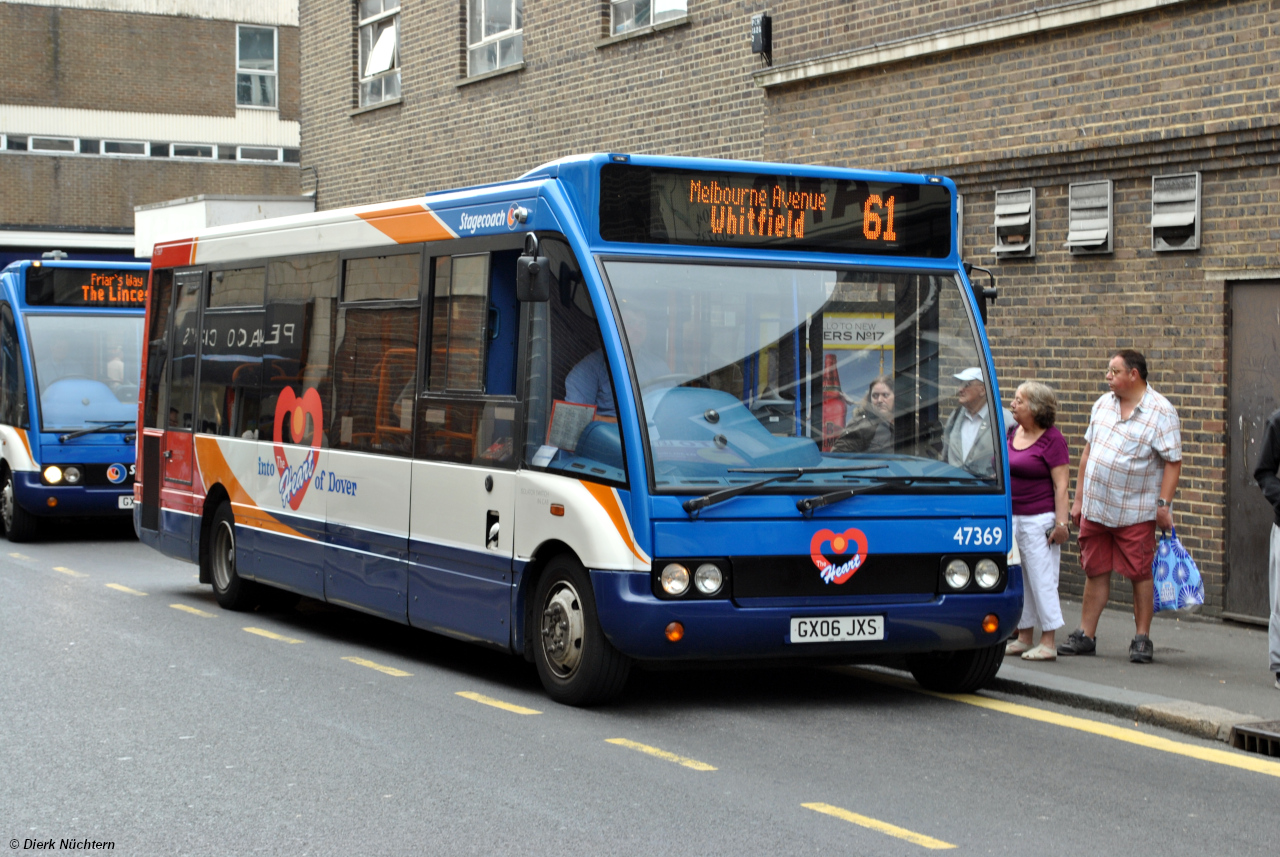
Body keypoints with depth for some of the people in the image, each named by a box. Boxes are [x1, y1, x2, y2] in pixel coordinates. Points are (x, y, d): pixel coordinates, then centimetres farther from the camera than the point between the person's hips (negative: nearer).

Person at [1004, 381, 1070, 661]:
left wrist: (1061, 522, -17)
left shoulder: (1052, 439, -10)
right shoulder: (1012, 434, 11)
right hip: (1011, 518, 7)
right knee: (1018, 580, 12)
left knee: (1042, 580, -4)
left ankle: (1048, 643, 1)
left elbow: (1061, 485, -12)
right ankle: (1023, 638, 20)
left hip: (1039, 519, -7)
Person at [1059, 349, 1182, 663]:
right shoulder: (1103, 404, 10)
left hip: (1136, 512, -5)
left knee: (1140, 573, 1)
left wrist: (1163, 504, -17)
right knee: (1095, 572, 10)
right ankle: (1085, 635, 17)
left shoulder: (1161, 412, -8)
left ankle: (1142, 639, 10)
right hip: (1095, 507, 5)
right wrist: (1078, 498, 13)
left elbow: (1173, 462, -10)